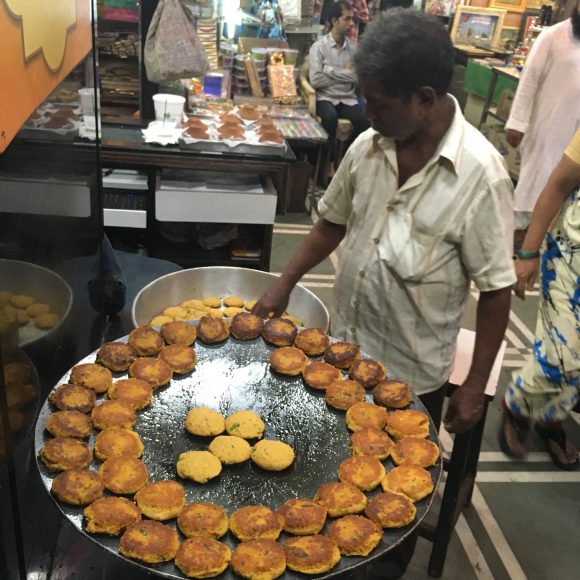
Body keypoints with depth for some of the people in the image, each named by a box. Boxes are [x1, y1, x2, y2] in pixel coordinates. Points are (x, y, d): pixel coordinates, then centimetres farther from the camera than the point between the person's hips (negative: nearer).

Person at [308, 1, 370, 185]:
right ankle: (326, 163, -17)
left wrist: (332, 71, -8)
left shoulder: (353, 48, 8)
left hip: (348, 98, 3)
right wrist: (347, 73, -4)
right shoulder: (319, 46, -2)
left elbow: (360, 78, 0)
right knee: (330, 118, -36)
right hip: (325, 97, -3)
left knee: (364, 119, -26)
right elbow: (316, 80, -13)